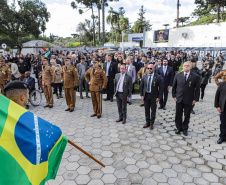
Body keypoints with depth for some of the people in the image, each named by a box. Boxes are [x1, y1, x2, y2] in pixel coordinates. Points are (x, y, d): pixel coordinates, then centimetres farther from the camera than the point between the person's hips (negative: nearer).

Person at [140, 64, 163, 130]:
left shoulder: (158, 77, -7)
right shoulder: (144, 76, 3)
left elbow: (160, 88, -6)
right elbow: (141, 86, 8)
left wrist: (159, 97, -10)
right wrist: (142, 95, 2)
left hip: (154, 96, -3)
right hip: (146, 95, 3)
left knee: (153, 110, 7)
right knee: (146, 110, 12)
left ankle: (151, 123, 22)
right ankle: (147, 122, 27)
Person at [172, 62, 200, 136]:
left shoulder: (195, 77, -4)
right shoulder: (178, 75, 2)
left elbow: (197, 89, -1)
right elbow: (174, 86, 9)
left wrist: (195, 99, -5)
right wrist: (174, 96, 3)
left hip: (189, 100, -1)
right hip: (179, 99, 2)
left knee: (187, 115, 10)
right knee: (178, 115, 9)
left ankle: (185, 129, 27)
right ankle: (178, 128, 26)